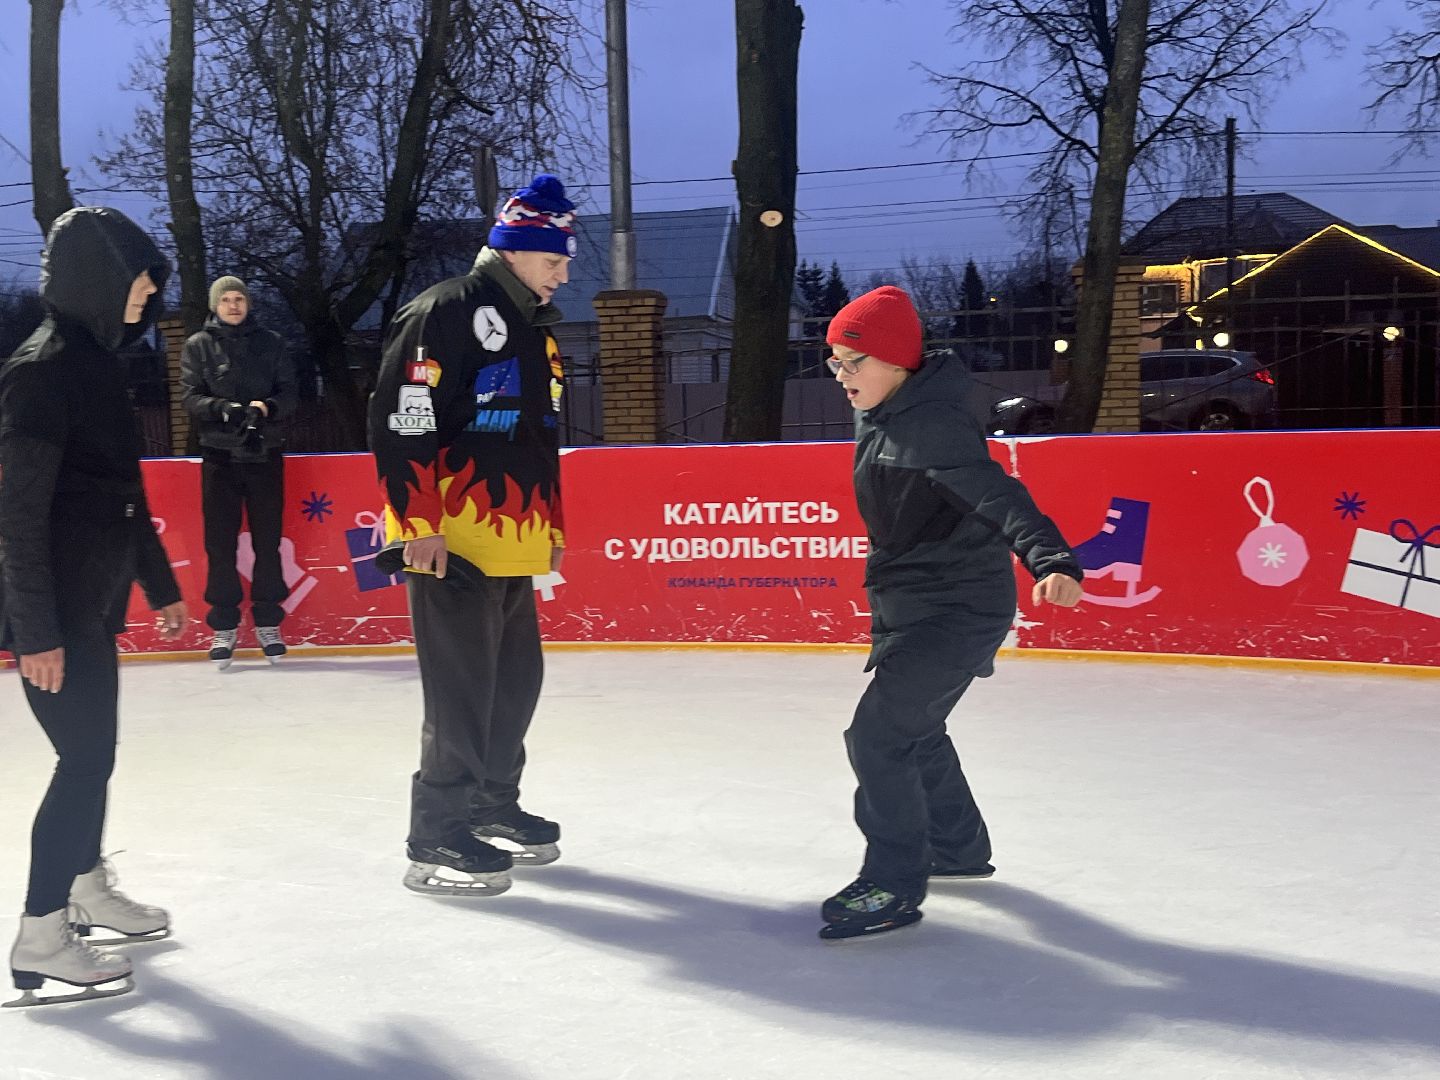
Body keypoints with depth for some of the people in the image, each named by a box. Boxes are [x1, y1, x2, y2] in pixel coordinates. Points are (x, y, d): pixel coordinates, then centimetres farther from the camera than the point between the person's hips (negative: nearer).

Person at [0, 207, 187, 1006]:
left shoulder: (96, 362, 10)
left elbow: (123, 492, 18)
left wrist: (160, 584, 22)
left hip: (93, 598, 9)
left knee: (94, 751, 18)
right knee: (85, 757, -6)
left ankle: (88, 890, 35)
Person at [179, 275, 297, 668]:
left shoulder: (270, 342, 7)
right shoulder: (198, 345, 5)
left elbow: (289, 393, 3)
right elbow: (190, 397, -2)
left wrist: (267, 407, -18)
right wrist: (223, 408, -21)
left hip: (265, 454, 1)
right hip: (220, 455, -1)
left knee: (268, 541, 4)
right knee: (220, 543, 0)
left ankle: (268, 622, 14)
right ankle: (224, 626, 8)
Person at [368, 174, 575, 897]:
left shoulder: (535, 329, 17)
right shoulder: (443, 313, -12)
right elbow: (400, 422, -17)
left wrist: (551, 525, 25)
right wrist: (419, 526, -19)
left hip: (513, 541, 9)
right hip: (452, 539, -9)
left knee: (516, 678, 15)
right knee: (463, 688, -7)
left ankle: (493, 805, 30)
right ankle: (438, 837, 2)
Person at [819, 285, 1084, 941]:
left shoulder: (931, 425, -24)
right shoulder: (878, 417, 6)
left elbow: (997, 494, -35)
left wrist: (1052, 559, -50)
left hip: (957, 610, -11)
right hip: (911, 605, 11)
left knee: (878, 735, -14)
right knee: (915, 729, 25)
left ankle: (895, 886, -2)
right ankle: (958, 850, 45)